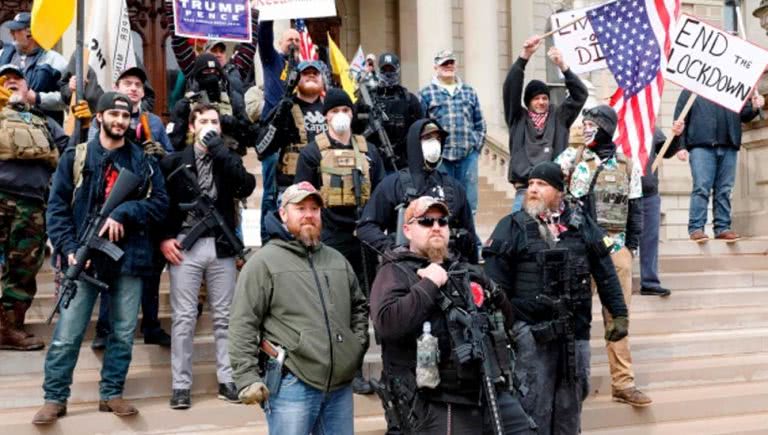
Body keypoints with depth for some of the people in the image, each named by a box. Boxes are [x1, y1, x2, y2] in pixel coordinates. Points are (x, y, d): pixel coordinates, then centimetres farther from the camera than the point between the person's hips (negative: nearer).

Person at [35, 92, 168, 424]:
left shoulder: (144, 162, 10)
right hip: (85, 256, -2)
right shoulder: (76, 157, 5)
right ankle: (55, 398, 12)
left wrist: (124, 212, -14)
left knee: (123, 333, 8)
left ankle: (112, 394, 21)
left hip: (129, 258, 2)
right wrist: (69, 248, -12)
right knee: (66, 335, -1)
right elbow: (57, 207, 0)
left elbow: (160, 204, 2)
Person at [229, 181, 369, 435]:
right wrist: (247, 377, -15)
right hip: (292, 384, -6)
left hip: (341, 384, 6)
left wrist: (358, 345, 11)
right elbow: (243, 325, -9)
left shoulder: (337, 260, 15)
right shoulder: (264, 262, -5)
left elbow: (359, 306, 26)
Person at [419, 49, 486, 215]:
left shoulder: (469, 92, 15)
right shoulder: (426, 94, 5)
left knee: (469, 201, 6)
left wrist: (477, 144, 5)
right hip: (441, 158, -3)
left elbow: (480, 123, 16)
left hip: (468, 155, 3)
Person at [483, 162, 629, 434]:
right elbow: (495, 284, -5)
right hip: (531, 332, -3)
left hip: (576, 329, 3)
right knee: (534, 402, -1)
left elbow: (605, 273, 11)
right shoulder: (511, 228, -3)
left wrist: (619, 313, 9)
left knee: (571, 400, 14)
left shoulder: (582, 224, 6)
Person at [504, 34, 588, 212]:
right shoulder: (518, 119, 8)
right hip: (524, 190, -1)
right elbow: (510, 89, -2)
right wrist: (525, 55, -13)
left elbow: (580, 94, 3)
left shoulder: (559, 117, 10)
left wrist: (562, 66, -11)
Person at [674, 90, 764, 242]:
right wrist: (680, 146, -5)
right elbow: (680, 119, 6)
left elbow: (744, 114, 21)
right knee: (701, 188, -10)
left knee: (724, 190, 3)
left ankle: (723, 228, 6)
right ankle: (696, 228, -9)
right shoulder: (690, 91, 12)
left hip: (729, 146, 4)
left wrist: (754, 107, -2)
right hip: (701, 145, -3)